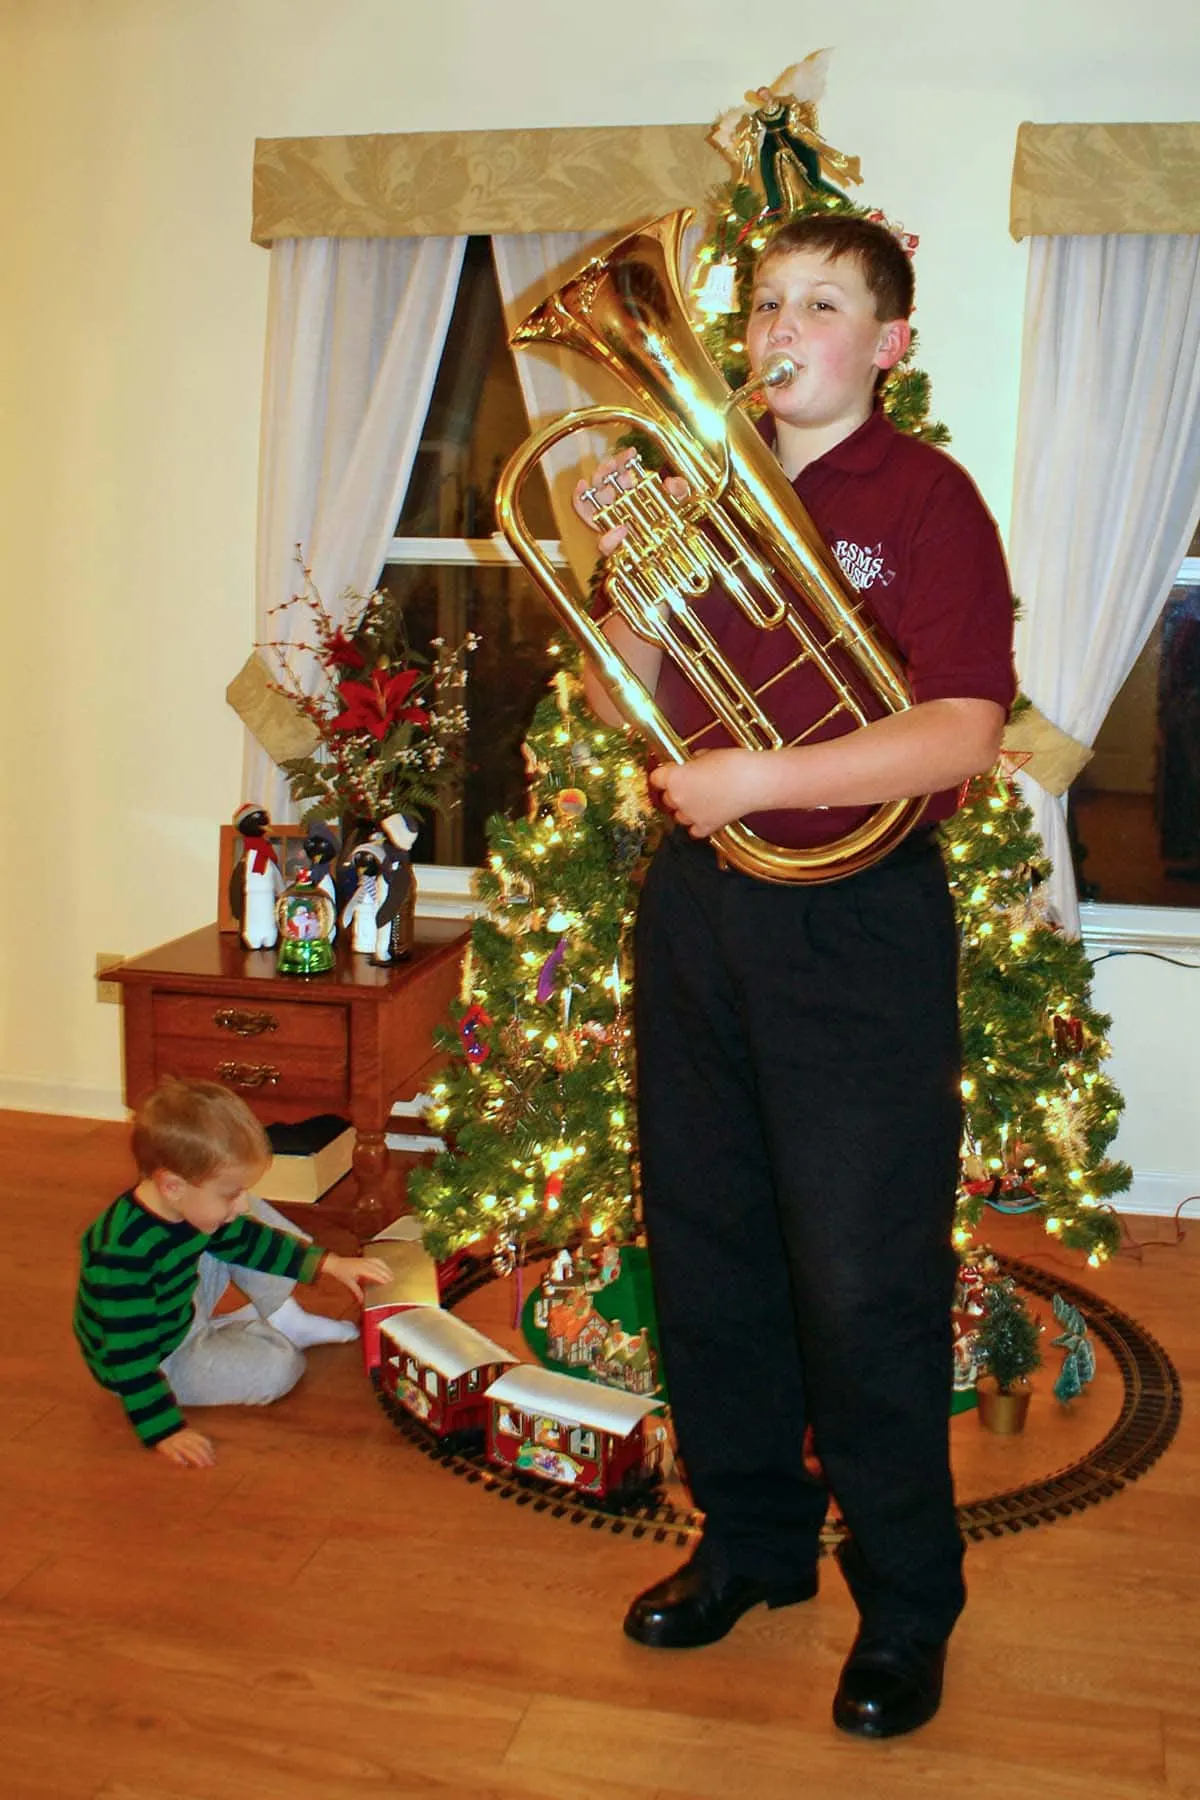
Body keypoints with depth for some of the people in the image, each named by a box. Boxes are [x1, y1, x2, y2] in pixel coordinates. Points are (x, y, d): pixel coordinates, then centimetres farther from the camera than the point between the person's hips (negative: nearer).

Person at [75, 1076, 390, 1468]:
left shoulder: (193, 1205, -12)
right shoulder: (125, 1255, -38)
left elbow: (247, 1239, 4)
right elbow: (131, 1356, -34)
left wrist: (330, 1264, 0)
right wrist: (165, 1431, -32)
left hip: (185, 1312, 8)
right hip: (158, 1360, -8)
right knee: (278, 1366, -23)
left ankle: (282, 1318, 14)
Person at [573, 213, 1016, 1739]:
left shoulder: (925, 498, -5)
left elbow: (962, 734, -17)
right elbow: (624, 710, 11)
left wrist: (755, 780, -23)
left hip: (855, 921, -6)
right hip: (697, 906, 6)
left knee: (864, 1284, 0)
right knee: (704, 1251, 14)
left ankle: (904, 1607, 22)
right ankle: (752, 1540, 35)